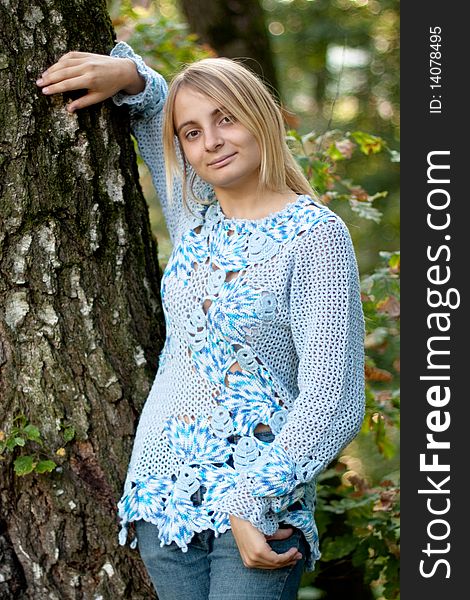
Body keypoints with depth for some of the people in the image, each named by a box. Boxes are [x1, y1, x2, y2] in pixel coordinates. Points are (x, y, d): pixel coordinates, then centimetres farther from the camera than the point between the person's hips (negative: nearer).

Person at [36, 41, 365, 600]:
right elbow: (148, 111, 28)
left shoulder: (316, 236, -9)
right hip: (164, 492, 6)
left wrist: (253, 502, -19)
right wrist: (129, 74, 6)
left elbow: (333, 401, -14)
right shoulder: (194, 215, 8)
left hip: (261, 511, -5)